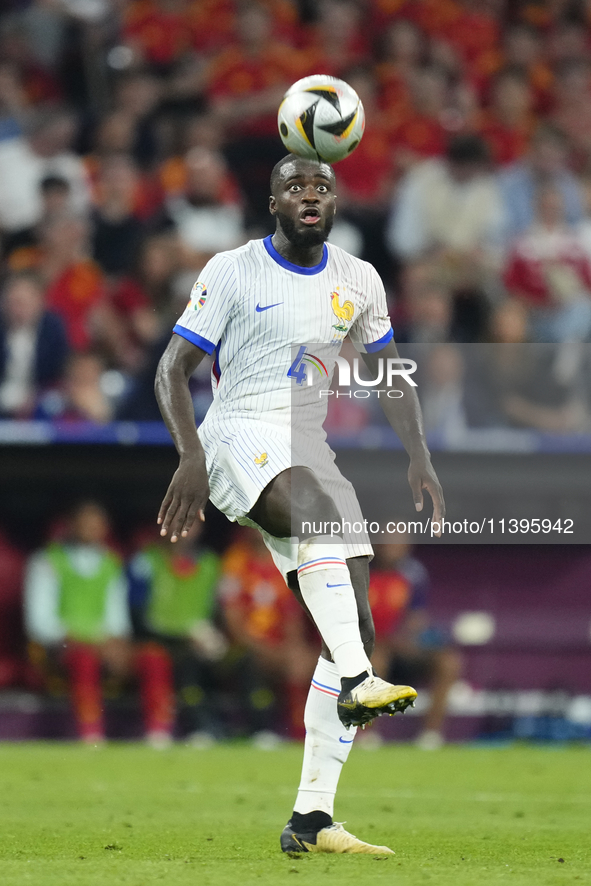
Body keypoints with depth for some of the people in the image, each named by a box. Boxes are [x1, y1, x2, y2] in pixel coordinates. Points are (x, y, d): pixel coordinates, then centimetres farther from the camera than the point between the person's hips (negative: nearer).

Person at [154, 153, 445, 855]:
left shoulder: (358, 282, 10)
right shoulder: (232, 272, -4)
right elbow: (172, 370, -4)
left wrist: (419, 457, 5)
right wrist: (190, 456, -20)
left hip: (308, 448, 6)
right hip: (238, 440, -6)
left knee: (354, 627, -5)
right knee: (321, 506, -40)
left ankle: (311, 820, -4)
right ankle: (356, 683, -48)